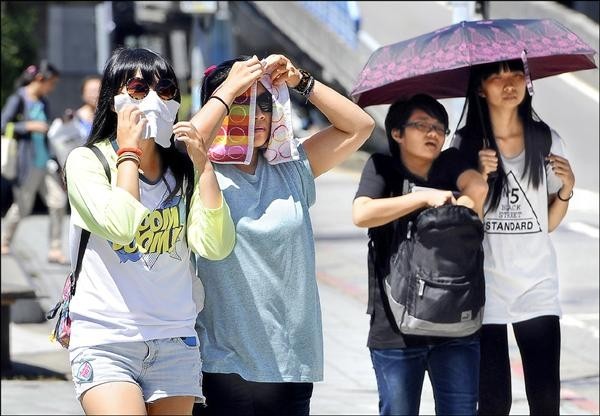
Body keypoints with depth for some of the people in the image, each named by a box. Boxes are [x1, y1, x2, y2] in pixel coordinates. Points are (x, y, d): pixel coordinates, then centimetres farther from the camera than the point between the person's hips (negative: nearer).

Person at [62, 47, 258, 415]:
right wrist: (129, 152, -10)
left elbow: (215, 246, -5)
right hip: (105, 339, -4)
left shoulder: (184, 168, 10)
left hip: (175, 342, 4)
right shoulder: (87, 161, -2)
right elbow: (120, 226, -20)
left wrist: (202, 163, -6)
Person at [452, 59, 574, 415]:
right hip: (486, 288, -1)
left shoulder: (547, 141, 4)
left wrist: (566, 191, -6)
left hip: (538, 289, 2)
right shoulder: (466, 145, -1)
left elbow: (548, 223, 12)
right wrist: (477, 180, -16)